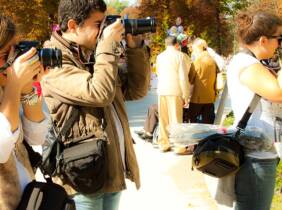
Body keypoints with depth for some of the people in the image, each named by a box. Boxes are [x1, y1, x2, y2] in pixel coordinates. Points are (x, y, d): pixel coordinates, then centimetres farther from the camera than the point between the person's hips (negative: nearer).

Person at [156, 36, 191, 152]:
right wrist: (185, 95, -4)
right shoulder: (180, 56, -3)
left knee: (163, 119, 11)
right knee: (175, 118, 0)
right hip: (175, 91, -4)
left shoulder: (160, 56, 12)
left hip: (161, 90, 4)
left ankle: (163, 144, 17)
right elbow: (183, 77, -8)